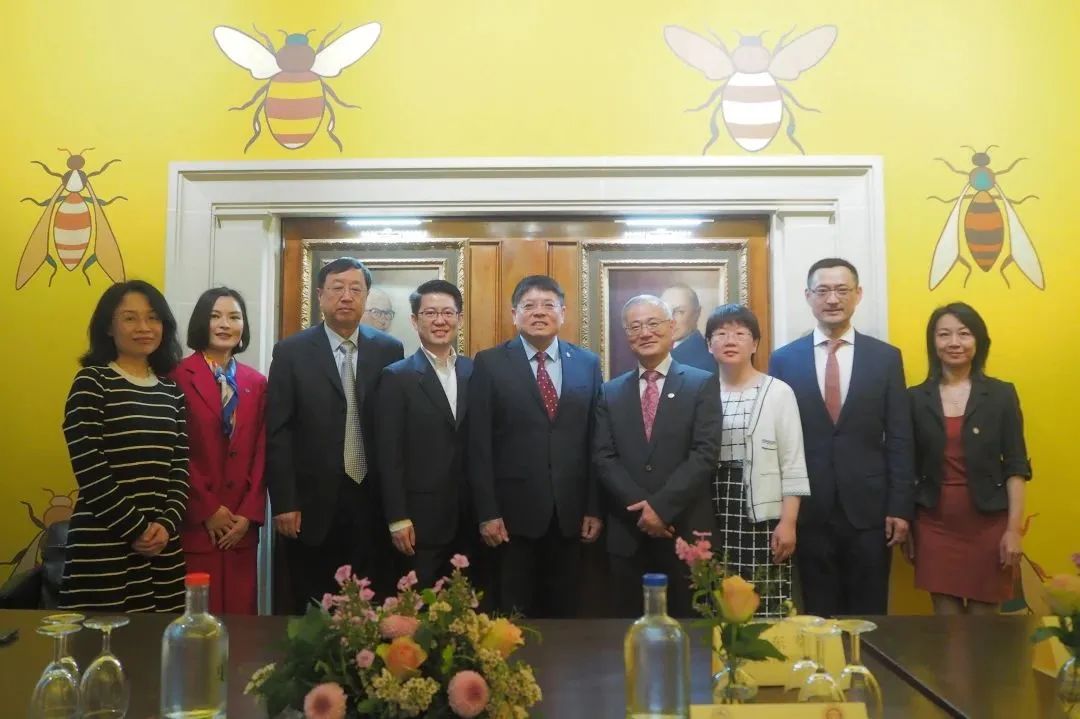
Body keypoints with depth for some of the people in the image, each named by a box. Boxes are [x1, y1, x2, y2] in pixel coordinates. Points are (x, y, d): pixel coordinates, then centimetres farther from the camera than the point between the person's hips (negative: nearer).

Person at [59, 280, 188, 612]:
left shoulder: (172, 390, 11)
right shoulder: (92, 382, -3)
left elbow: (181, 467, 8)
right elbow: (90, 471, -10)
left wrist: (166, 524, -6)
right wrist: (137, 529, -9)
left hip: (163, 543, 4)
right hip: (104, 546, -4)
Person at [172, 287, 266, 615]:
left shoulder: (257, 383, 10)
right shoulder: (178, 377, -6)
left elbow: (261, 454, 7)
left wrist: (249, 514, -2)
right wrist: (208, 510, -9)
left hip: (241, 525, 4)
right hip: (194, 523, -4)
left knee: (241, 612, 8)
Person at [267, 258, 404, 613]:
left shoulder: (389, 351, 3)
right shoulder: (291, 352, -1)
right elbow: (278, 433, -3)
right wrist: (284, 503, -8)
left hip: (374, 502, 1)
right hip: (313, 504, -1)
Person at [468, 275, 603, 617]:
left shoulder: (587, 363, 6)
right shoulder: (489, 364, -2)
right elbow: (479, 445, -4)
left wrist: (594, 508, 3)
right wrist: (487, 512, -9)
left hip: (570, 512, 3)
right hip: (514, 511, -2)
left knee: (564, 611, 13)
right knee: (513, 614, 8)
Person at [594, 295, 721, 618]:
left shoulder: (702, 384, 1)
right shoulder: (611, 392, 9)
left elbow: (705, 454, -9)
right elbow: (603, 458, 2)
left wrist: (662, 506, -15)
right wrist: (640, 507, -12)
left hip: (685, 531, -2)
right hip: (627, 533, 2)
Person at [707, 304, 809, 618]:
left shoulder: (778, 392, 0)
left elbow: (793, 463, -3)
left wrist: (788, 522, -9)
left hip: (763, 517, -2)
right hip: (713, 519, 3)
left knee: (766, 609, -3)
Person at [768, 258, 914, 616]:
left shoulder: (886, 357, 3)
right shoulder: (783, 359, 2)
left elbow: (899, 440, 3)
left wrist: (900, 507, -2)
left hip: (869, 509, 0)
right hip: (808, 511, 0)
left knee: (869, 616, 10)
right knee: (817, 617, 10)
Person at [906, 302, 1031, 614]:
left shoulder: (1002, 394, 1)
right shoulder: (916, 398, 2)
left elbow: (1016, 466, 0)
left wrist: (1014, 529, -6)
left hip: (988, 523, 0)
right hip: (935, 523, 1)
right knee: (946, 623, 6)